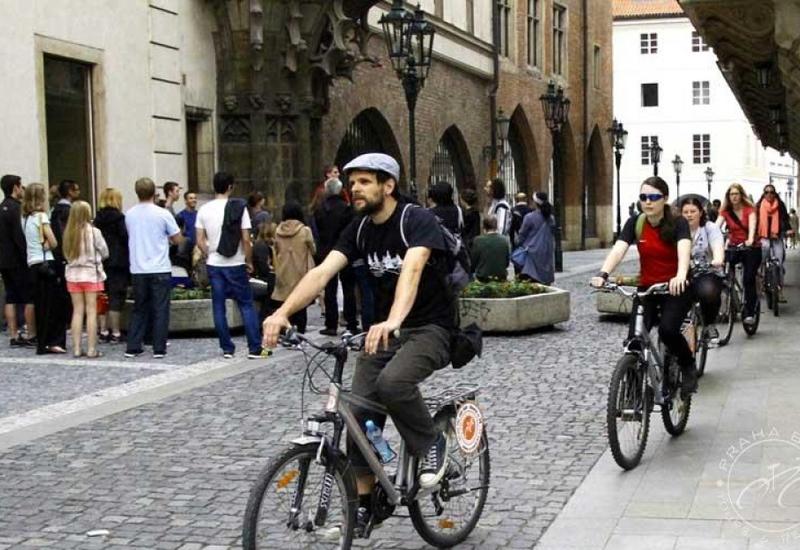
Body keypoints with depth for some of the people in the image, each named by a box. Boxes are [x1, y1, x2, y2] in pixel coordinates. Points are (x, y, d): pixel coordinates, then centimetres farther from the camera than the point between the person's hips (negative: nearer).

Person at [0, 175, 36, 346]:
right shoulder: (15, 208, -14)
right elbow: (19, 236, -19)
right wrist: (27, 257, -15)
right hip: (17, 261, -8)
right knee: (30, 298, -1)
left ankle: (14, 336, 9)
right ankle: (32, 336, 0)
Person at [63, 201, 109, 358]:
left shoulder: (68, 232, -2)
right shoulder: (93, 232, -11)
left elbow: (67, 254, 5)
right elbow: (105, 253, -1)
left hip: (73, 274, 3)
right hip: (91, 274, -3)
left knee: (77, 312, 9)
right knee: (91, 312, 1)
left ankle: (76, 348, 9)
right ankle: (91, 349, 1)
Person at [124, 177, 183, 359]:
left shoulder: (129, 215, 3)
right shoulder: (163, 214, -9)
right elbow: (178, 239, -2)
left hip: (138, 270, 4)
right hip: (160, 269, -4)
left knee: (139, 309, 13)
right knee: (160, 310, 3)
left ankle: (133, 347, 11)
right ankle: (159, 348, 2)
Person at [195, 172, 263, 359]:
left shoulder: (204, 209, 0)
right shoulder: (239, 208, -8)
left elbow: (200, 241, 0)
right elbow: (246, 240, -10)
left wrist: (210, 255, 14)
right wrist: (249, 261, 2)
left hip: (214, 265, 2)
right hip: (235, 265, -2)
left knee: (219, 307, 8)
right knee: (246, 305, 5)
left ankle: (227, 349, 10)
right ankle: (254, 348, 2)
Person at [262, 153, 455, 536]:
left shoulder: (418, 220, -18)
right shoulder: (359, 230, 2)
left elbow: (411, 268, -37)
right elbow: (322, 272, -11)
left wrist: (393, 321, -55)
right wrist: (282, 312, -28)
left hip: (429, 328, -6)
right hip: (383, 329, 7)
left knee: (392, 382, -33)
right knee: (360, 413, -4)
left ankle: (431, 444, -5)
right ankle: (362, 503, 10)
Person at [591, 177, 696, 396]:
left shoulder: (678, 223, -15)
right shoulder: (635, 223, -6)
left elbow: (684, 249, -34)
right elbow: (618, 250, -20)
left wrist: (681, 276, -55)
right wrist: (603, 274, -39)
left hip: (675, 287, -3)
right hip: (646, 288, 3)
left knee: (667, 329, -26)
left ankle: (688, 367, 4)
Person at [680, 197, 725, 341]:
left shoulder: (710, 228, 3)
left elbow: (718, 246, -17)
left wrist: (718, 260, -41)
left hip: (707, 274, -2)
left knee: (708, 291, -34)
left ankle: (710, 326, -7)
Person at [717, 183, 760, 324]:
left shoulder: (749, 209, -8)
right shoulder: (725, 211, -1)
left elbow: (752, 225, -25)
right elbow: (717, 226, -16)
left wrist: (750, 240, -45)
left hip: (750, 248, -2)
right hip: (733, 248, 2)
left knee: (748, 281, -8)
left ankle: (749, 313, 0)